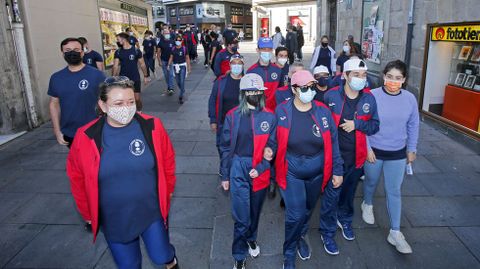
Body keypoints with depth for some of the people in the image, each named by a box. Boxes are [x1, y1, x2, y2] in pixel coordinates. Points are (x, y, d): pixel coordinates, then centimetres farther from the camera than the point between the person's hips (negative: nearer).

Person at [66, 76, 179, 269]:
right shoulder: (86, 137, -14)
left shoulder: (152, 127, -14)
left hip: (151, 212, 0)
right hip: (113, 220, 1)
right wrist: (88, 213, 8)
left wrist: (166, 193, 9)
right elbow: (77, 178, 0)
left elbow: (167, 163, 0)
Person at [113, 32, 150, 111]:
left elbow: (142, 64, 0)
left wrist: (146, 76, 0)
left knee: (137, 98, 1)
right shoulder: (118, 52, 1)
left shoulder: (136, 51, -6)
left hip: (135, 79, -2)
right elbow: (115, 66, -2)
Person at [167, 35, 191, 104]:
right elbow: (171, 57, 9)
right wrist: (169, 65, -4)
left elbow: (187, 58, 1)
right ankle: (182, 90, 41)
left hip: (182, 66, -4)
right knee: (178, 82, 12)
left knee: (182, 81, -12)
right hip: (175, 66, 4)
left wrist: (189, 67, 2)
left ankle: (181, 97, -8)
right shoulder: (173, 49, 4)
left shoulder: (184, 48, -4)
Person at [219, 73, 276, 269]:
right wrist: (225, 176, 4)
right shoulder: (233, 116, -4)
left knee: (255, 211, 19)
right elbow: (226, 147, 1)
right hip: (238, 170, -1)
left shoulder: (269, 117, -2)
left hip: (261, 171, 2)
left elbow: (271, 146, 1)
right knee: (241, 217, 1)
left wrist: (260, 168, -11)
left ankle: (251, 239, 48)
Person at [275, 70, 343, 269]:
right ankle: (288, 253, 22)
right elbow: (275, 143, -3)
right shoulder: (282, 111, -10)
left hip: (317, 172, 3)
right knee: (295, 214, -5)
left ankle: (301, 237, 52)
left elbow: (332, 142, 0)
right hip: (291, 171, -3)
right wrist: (274, 171, 0)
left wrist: (337, 170, 0)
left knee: (308, 209, 21)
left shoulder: (323, 111, -6)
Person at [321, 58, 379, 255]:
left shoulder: (368, 98, -4)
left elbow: (375, 126, 0)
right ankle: (327, 233, 25)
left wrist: (357, 124, -17)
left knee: (349, 192, 23)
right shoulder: (331, 96, -13)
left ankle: (345, 220, 49)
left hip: (357, 156, 4)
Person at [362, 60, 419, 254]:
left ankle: (395, 232, 17)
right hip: (374, 151, -2)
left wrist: (411, 149, 9)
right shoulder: (372, 96, -17)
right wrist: (367, 148, -11)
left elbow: (413, 126, 5)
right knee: (371, 182, 20)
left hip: (398, 154, 2)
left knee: (394, 191, 6)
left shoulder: (410, 99, -7)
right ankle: (367, 205, 51)